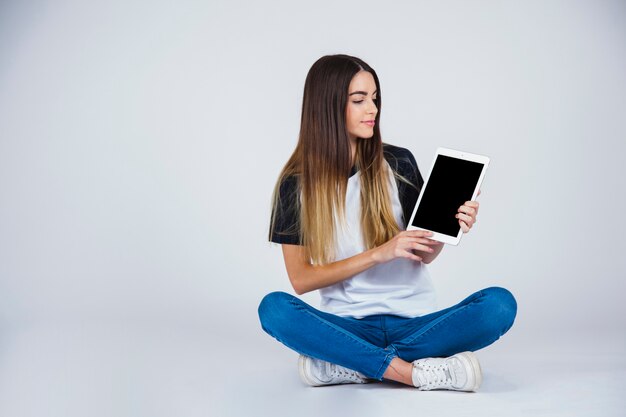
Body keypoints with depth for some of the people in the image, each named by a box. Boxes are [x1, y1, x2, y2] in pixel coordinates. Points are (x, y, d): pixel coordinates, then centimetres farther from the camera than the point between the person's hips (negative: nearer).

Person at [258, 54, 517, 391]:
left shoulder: (399, 164, 3)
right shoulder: (296, 184, 0)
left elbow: (424, 256, 8)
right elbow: (300, 279, -4)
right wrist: (379, 253, -15)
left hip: (413, 320, 2)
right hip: (348, 324, -2)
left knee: (499, 305, -25)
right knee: (273, 308, -30)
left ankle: (346, 366, -24)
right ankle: (412, 372, -28)